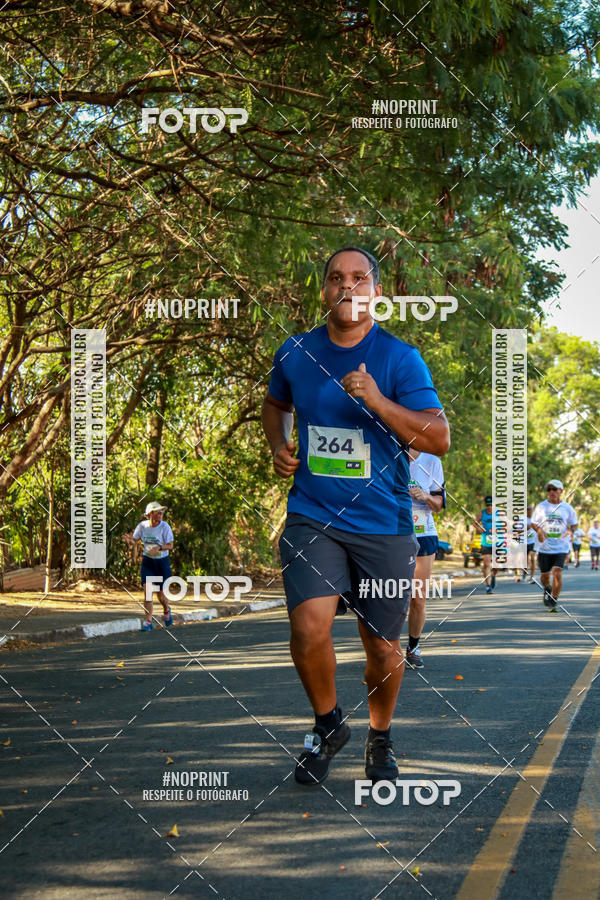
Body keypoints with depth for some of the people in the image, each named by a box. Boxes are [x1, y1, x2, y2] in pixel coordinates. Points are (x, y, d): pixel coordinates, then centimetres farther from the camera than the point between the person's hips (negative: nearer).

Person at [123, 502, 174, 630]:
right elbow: (134, 541, 1)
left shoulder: (165, 527, -13)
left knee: (161, 594, 4)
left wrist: (159, 548, -32)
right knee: (147, 592, -10)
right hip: (147, 561, 1)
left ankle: (166, 610, 38)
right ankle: (148, 622, -2)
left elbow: (170, 545, -14)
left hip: (162, 562, -1)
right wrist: (129, 540, -23)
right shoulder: (142, 525, -6)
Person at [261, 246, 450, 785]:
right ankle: (328, 725, 9)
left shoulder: (399, 358, -5)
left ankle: (380, 737, 35)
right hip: (312, 519, 1)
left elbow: (439, 439, -11)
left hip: (383, 524, -1)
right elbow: (276, 403, 27)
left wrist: (377, 401, -22)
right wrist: (279, 447, 7)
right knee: (310, 627, -19)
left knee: (383, 646, 7)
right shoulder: (296, 353, 5)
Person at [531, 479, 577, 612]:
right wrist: (539, 530, -13)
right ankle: (546, 590, 43)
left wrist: (568, 532, -9)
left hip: (561, 547, -1)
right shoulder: (541, 506, 3)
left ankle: (553, 601, -6)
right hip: (544, 546, 1)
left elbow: (573, 525, 13)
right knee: (545, 575, 9)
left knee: (557, 573, -16)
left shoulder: (567, 508, 3)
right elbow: (534, 523, 9)